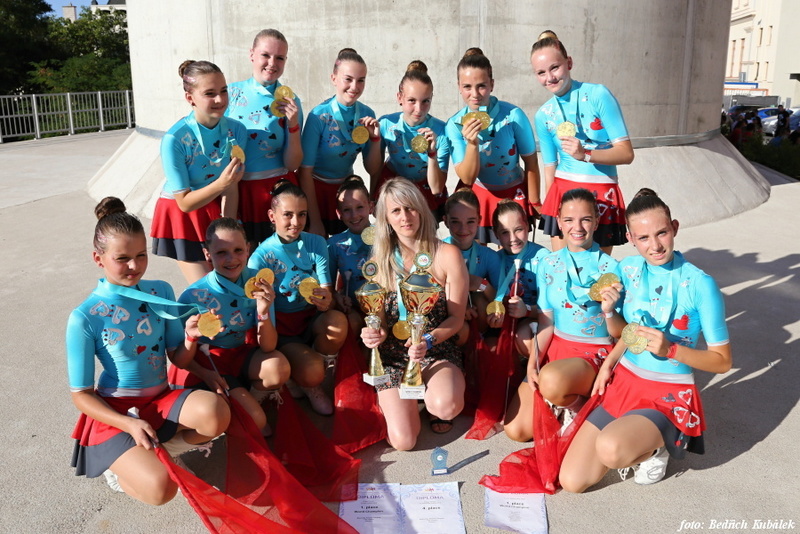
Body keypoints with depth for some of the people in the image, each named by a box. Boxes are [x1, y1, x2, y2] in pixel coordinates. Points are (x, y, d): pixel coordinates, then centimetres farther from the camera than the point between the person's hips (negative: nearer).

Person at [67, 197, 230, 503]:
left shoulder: (160, 292, -1)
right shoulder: (84, 317, -11)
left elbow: (179, 360, 3)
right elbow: (81, 394, -5)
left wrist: (190, 338, -20)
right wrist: (130, 424, -18)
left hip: (161, 400, 4)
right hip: (114, 411, -3)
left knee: (215, 413, -30)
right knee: (160, 488, -26)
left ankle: (157, 450, 0)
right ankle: (122, 463, 9)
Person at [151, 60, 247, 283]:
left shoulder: (236, 130, -13)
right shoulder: (174, 139, -24)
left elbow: (231, 189, -11)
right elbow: (184, 202, -19)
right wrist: (220, 183, -35)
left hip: (217, 210, 3)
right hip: (182, 215, -3)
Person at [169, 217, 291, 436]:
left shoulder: (258, 283, -15)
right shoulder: (194, 296, -22)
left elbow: (267, 347, -17)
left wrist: (264, 312, -35)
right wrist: (205, 374, -22)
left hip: (241, 352, 4)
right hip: (205, 363, -4)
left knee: (279, 368, -28)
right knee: (256, 421, -21)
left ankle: (250, 398, 4)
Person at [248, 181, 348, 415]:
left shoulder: (316, 243, -4)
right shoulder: (261, 256, -13)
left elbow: (327, 290, -11)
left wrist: (326, 301, -35)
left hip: (312, 320, 3)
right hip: (282, 328, -3)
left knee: (338, 320, -33)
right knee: (312, 373, -30)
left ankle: (323, 362, -3)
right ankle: (304, 382, 11)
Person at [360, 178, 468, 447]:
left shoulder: (447, 255, -7)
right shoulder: (380, 260, 2)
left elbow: (456, 318, -4)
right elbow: (380, 317, 8)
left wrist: (428, 341, -22)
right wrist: (375, 333, -16)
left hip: (438, 351, -1)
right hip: (393, 355, 2)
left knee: (445, 406, -34)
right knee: (402, 441, -14)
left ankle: (434, 398, 6)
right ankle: (393, 397, 20)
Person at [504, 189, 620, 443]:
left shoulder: (610, 268, -9)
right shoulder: (548, 264, 3)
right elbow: (545, 321, 5)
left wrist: (609, 310, -30)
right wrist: (532, 363, -7)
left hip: (595, 352, -4)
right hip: (555, 346, 4)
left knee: (552, 380, -39)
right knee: (516, 430, -6)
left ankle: (578, 407, -4)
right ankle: (562, 401, 21)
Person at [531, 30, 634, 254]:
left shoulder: (598, 95, -7)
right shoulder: (543, 116, 5)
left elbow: (626, 153, -10)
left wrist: (585, 155, -24)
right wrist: (547, 207, 11)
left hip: (601, 193, -3)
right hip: (562, 192, 3)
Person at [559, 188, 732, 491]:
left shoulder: (699, 284, -15)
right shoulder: (627, 270, 0)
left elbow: (722, 361, -9)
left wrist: (670, 349, -23)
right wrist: (609, 362, 0)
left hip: (668, 396, -4)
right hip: (623, 381, 5)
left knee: (609, 449, -36)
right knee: (572, 481, -5)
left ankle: (654, 449, 0)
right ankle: (633, 438, 20)